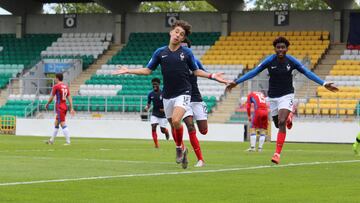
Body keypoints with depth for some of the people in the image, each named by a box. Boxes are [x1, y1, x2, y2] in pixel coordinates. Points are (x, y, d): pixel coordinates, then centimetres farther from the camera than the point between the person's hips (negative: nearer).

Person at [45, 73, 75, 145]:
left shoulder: (56, 86, -10)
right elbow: (69, 98, 8)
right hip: (65, 106, 8)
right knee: (56, 123, 18)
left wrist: (47, 105, 10)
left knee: (63, 124, -10)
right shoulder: (66, 86, 11)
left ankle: (68, 141, -16)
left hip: (59, 107, -8)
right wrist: (71, 108, 8)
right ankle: (52, 140, 27)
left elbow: (51, 98, -6)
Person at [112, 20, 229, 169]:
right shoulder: (160, 52, 2)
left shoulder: (187, 53, -2)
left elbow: (196, 71, 10)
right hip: (167, 95, 3)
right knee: (173, 126, 10)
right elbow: (148, 70, 9)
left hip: (183, 93, -3)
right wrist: (128, 71, 1)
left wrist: (212, 76, -1)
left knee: (176, 120, -25)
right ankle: (182, 151, 30)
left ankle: (179, 148, -3)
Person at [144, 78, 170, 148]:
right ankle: (156, 144, -10)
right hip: (154, 114, 2)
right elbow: (149, 103, 8)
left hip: (163, 114, -2)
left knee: (163, 130, 0)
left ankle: (166, 131, 40)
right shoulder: (150, 94, -2)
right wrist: (147, 107, -15)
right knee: (153, 128, -17)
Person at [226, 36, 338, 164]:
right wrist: (236, 82, -13)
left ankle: (277, 153, -21)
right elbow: (254, 72, -8)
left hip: (286, 96, -2)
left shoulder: (291, 61, -10)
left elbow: (307, 73, -5)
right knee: (278, 124, 11)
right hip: (273, 97, 2)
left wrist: (324, 84, -11)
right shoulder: (270, 60, -9)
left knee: (282, 122, -21)